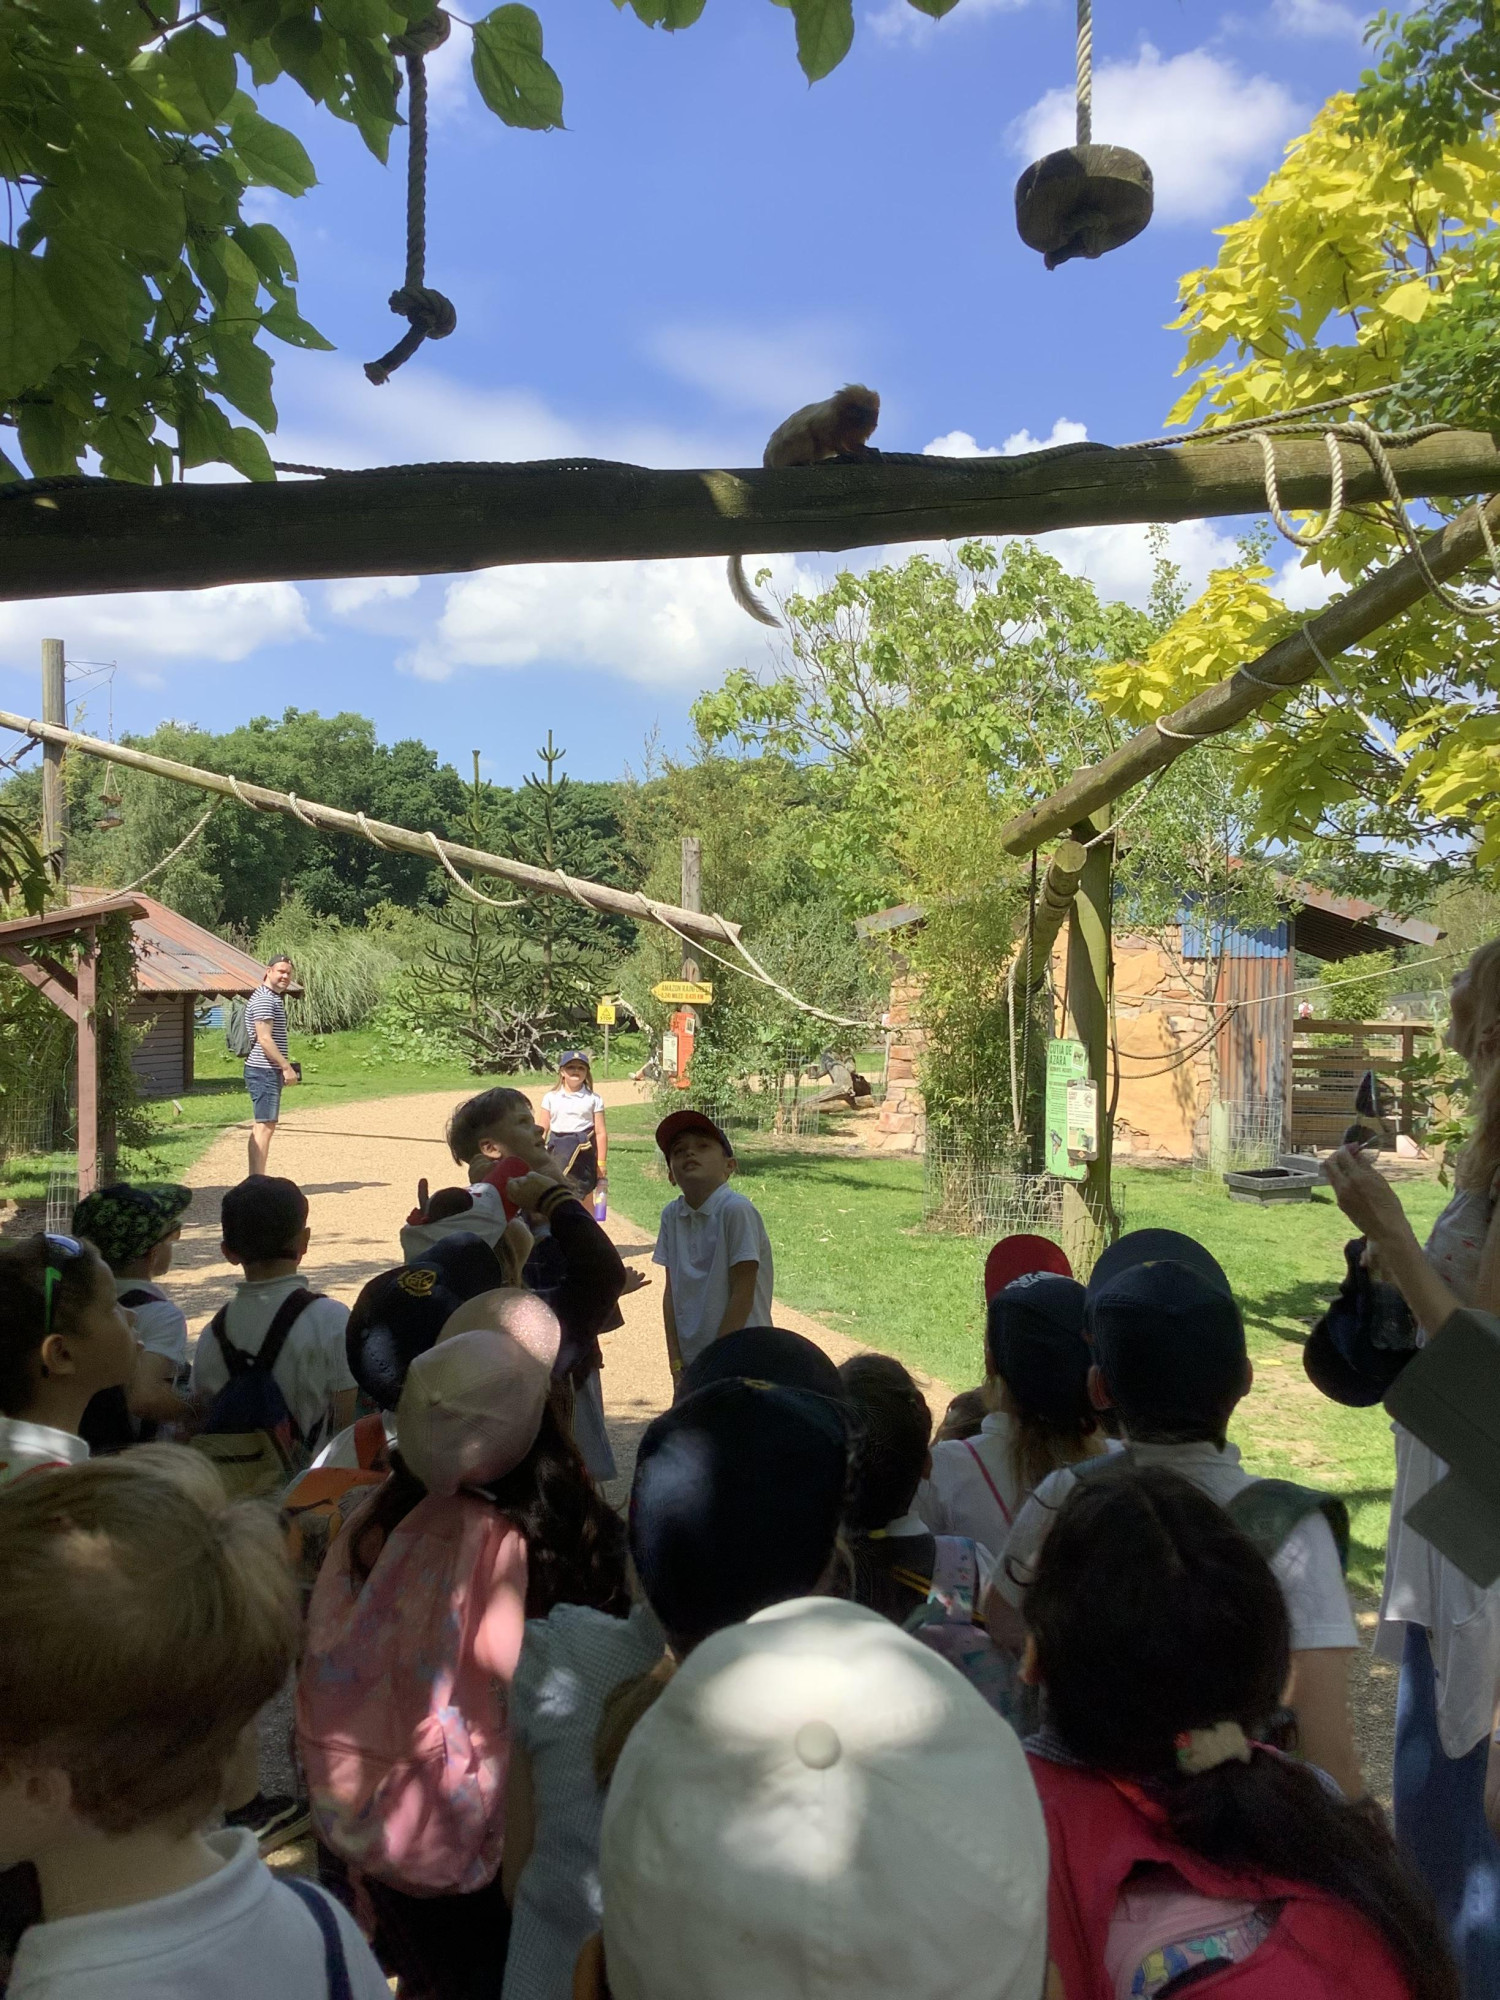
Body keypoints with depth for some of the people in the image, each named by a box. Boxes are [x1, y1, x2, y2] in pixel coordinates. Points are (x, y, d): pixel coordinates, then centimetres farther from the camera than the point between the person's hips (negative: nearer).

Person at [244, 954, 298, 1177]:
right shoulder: (264, 999, -13)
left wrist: (284, 1068, 20)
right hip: (264, 1071, -11)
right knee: (264, 1127, -10)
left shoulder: (274, 998, 20)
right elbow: (264, 1039, -20)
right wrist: (286, 1067, -20)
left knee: (261, 1127, 12)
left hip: (270, 1072, 11)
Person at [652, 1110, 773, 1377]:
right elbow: (671, 1291, 6)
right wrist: (675, 1360, 2)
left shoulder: (736, 1211, -15)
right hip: (690, 1361, 6)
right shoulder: (671, 1215, 2)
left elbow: (743, 1293, -14)